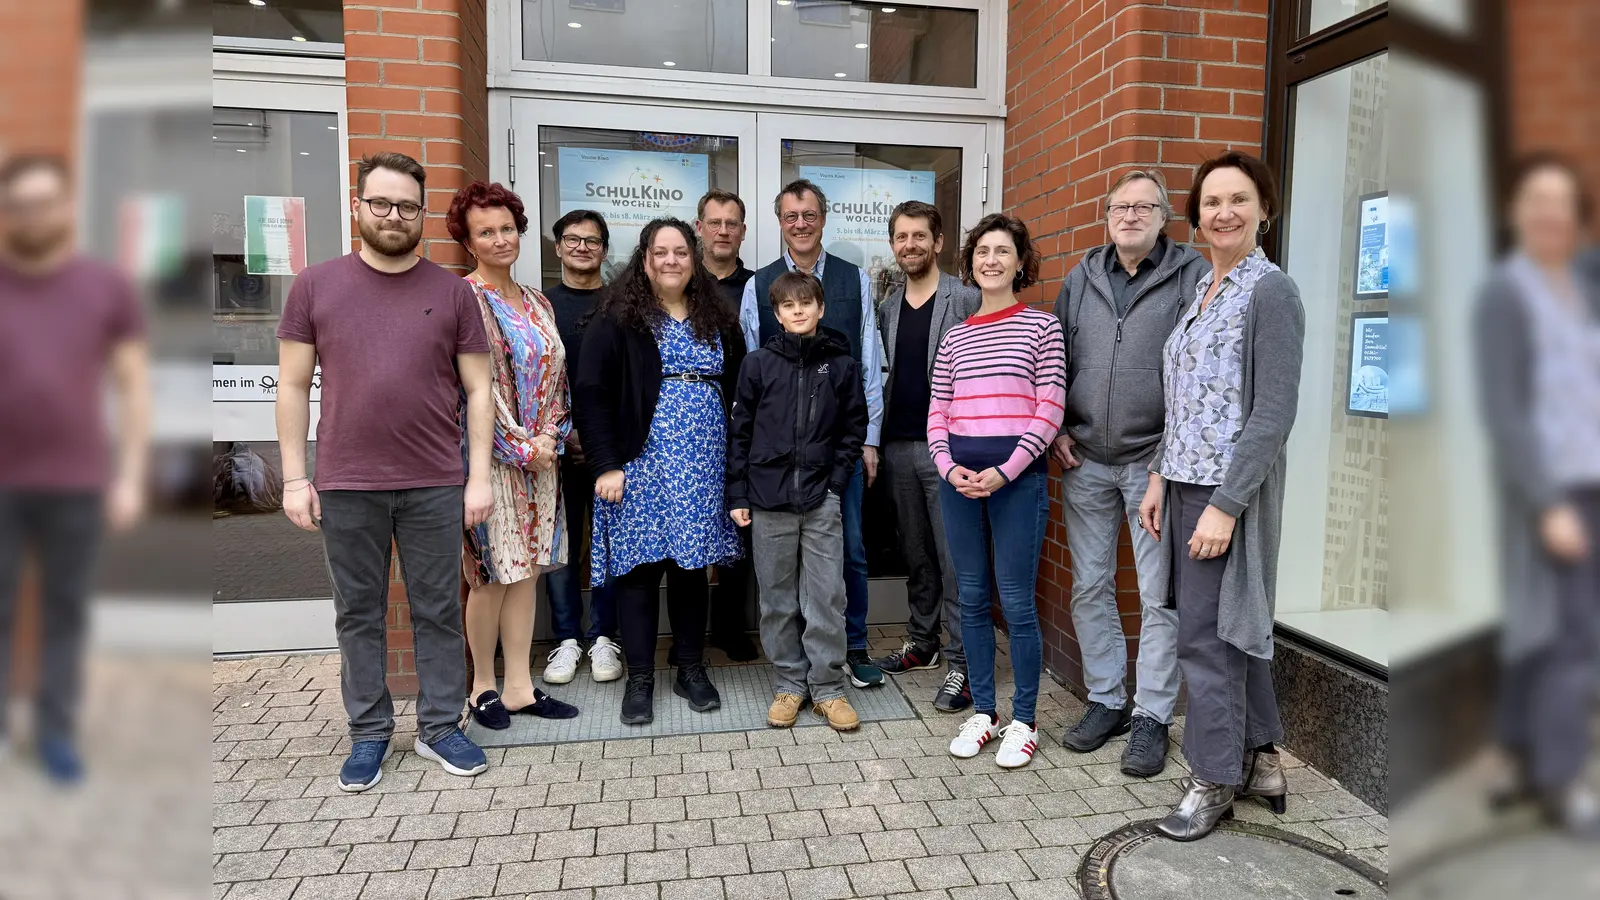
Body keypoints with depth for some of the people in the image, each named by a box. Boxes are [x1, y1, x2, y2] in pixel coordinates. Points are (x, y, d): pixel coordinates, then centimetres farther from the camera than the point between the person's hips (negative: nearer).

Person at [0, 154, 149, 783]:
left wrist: (130, 476, -3)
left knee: (65, 612, 8)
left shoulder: (107, 289, 1)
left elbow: (134, 386, 2)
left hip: (77, 484, 0)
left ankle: (56, 731, 21)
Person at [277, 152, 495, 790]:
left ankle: (440, 727, 22)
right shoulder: (316, 286, 5)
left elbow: (478, 389, 4)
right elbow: (294, 386, 5)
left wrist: (480, 475, -2)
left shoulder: (452, 292, 5)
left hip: (436, 486, 0)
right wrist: (295, 478, 0)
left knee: (439, 611, 8)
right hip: (345, 487, 1)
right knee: (358, 614, 11)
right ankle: (369, 733, 25)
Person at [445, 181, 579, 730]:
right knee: (493, 575, 1)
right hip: (490, 456, -6)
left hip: (539, 456, 7)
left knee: (526, 571, 10)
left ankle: (519, 686, 20)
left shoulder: (536, 303, 14)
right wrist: (522, 447, -14)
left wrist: (549, 439, -2)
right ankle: (482, 687, 19)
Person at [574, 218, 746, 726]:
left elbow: (737, 392, 14)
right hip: (641, 465, -3)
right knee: (640, 568, 1)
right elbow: (593, 394, -6)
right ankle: (639, 678, 14)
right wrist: (606, 465, -13)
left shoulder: (716, 321, 13)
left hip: (702, 469, 4)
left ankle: (691, 669, 22)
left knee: (692, 565, 9)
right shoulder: (618, 318, -1)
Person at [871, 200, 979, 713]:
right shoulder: (887, 307, 13)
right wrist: (875, 437, 10)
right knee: (915, 554, 15)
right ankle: (922, 643, 30)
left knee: (955, 559, -2)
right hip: (898, 445, 6)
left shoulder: (967, 301, -4)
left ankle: (961, 663, 7)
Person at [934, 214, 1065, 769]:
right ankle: (982, 712, 24)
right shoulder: (955, 338, 12)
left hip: (1017, 473, -4)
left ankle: (1023, 722, 15)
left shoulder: (1041, 327, 1)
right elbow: (937, 414, 10)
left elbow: (1049, 412, -5)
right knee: (972, 597, 10)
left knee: (1015, 600, -1)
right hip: (958, 475, 4)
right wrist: (950, 468, -7)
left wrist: (1004, 472, -14)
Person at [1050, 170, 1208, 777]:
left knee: (1160, 596, 2)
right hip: (1086, 459, 4)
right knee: (1090, 586, 11)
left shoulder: (1193, 276, -1)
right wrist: (1057, 430, 5)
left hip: (1155, 460, -4)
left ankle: (1151, 717, 16)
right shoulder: (1081, 278, 11)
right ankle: (1105, 700, 26)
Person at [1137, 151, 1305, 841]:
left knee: (1207, 632, -1)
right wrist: (1160, 476, 11)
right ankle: (1261, 760, 30)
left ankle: (1216, 781, 15)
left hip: (1229, 487, -8)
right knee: (1235, 624, 15)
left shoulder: (1271, 293, -11)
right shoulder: (1201, 290, 12)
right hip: (1186, 481, 8)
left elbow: (1274, 413, -16)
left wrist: (1225, 505, -19)